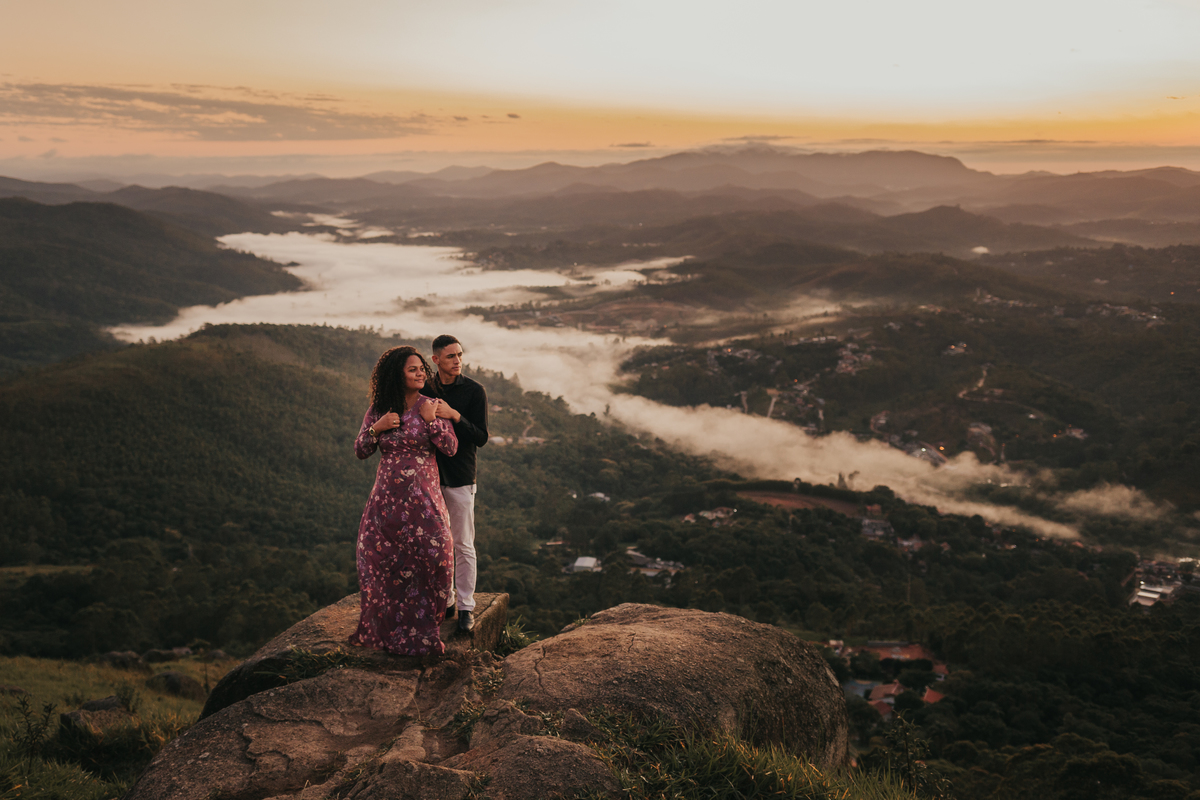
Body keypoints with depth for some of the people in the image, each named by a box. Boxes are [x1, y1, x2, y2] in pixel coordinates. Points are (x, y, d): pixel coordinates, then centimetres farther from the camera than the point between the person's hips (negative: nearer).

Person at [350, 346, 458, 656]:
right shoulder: (378, 410, 5)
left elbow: (451, 449, -5)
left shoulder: (432, 407, -1)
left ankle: (421, 628, 10)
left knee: (432, 555, -8)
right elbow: (360, 451, 8)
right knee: (379, 555, 3)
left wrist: (431, 421, -16)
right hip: (387, 496, 2)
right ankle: (384, 626, 24)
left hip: (422, 497, -2)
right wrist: (376, 428, -8)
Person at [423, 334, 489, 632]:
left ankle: (465, 607, 10)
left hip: (460, 478, -3)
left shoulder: (474, 391, -6)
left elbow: (481, 437, -11)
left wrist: (454, 416, -23)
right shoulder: (424, 389, 4)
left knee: (463, 546, 1)